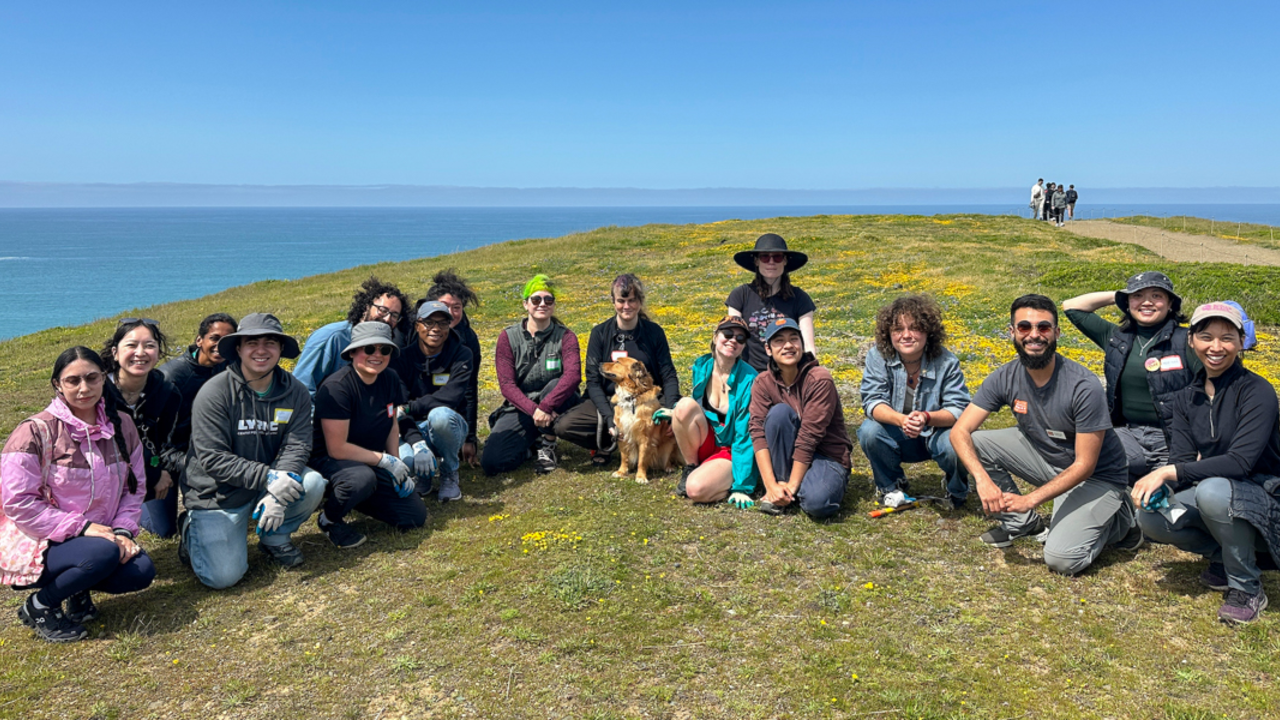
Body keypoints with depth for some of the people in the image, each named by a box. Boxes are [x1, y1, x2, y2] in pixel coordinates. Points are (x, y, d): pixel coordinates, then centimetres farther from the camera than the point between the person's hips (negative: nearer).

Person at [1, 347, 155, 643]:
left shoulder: (121, 425, 1)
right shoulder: (35, 432, -15)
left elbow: (134, 487, 5)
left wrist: (123, 530, -12)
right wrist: (81, 527, -23)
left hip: (100, 536, 5)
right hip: (37, 544, -5)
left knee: (142, 570, -21)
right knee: (104, 553, -33)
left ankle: (78, 590, 11)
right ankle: (38, 607, -5)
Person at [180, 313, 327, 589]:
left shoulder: (296, 393, -4)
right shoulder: (215, 393, -16)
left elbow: (296, 447, -12)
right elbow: (212, 458, -21)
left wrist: (277, 495, -29)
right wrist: (266, 478, -31)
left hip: (272, 480, 4)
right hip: (218, 493, -3)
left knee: (313, 483, -26)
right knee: (224, 576, -15)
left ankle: (274, 537, 3)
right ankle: (192, 529, 18)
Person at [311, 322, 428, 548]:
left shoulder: (390, 380, -1)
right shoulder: (336, 387, -23)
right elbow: (337, 449, -24)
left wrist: (397, 464, 1)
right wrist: (385, 460, -18)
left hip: (372, 463, 7)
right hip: (328, 462, -7)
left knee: (415, 516, -3)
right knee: (363, 478, -41)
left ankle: (356, 496, 18)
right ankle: (329, 518, -8)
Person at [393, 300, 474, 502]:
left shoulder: (462, 355, -7)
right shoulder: (403, 357, -5)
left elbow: (450, 397, -21)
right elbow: (397, 405, -14)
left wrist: (410, 408, -25)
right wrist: (417, 443, -29)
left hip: (450, 427, -1)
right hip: (415, 430, 1)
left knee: (440, 414, -36)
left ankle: (450, 476, -9)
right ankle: (423, 477, 9)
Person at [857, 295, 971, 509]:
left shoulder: (946, 362, -16)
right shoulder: (877, 357, -13)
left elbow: (959, 410, -19)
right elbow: (873, 401, -19)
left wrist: (927, 418, -40)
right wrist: (901, 420, -39)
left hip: (936, 434, -1)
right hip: (897, 437, 1)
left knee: (954, 445, -33)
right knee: (869, 431, -29)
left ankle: (957, 491, 6)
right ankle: (891, 486, 3)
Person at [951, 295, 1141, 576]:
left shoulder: (1084, 387, -27)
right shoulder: (1005, 378, -13)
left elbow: (1084, 465, -24)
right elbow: (960, 431, -16)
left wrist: (1029, 499, -30)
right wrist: (983, 479, -33)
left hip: (1095, 476, -5)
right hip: (1043, 456, 5)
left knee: (1062, 560, -23)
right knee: (975, 443, -16)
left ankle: (1117, 519, 8)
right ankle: (1021, 522, 3)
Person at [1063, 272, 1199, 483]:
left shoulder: (1186, 341, 0)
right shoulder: (1115, 337, 12)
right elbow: (1071, 307, 18)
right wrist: (1116, 296, 14)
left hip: (1173, 437, -3)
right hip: (1128, 432, 3)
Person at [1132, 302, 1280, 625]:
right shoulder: (1186, 398, 4)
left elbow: (1240, 461, -26)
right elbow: (1181, 458, -5)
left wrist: (1169, 472, -31)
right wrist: (1160, 485, -27)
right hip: (1216, 500, 5)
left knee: (1212, 489, -37)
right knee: (1150, 517, -22)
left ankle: (1248, 589, -13)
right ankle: (1226, 557, 7)